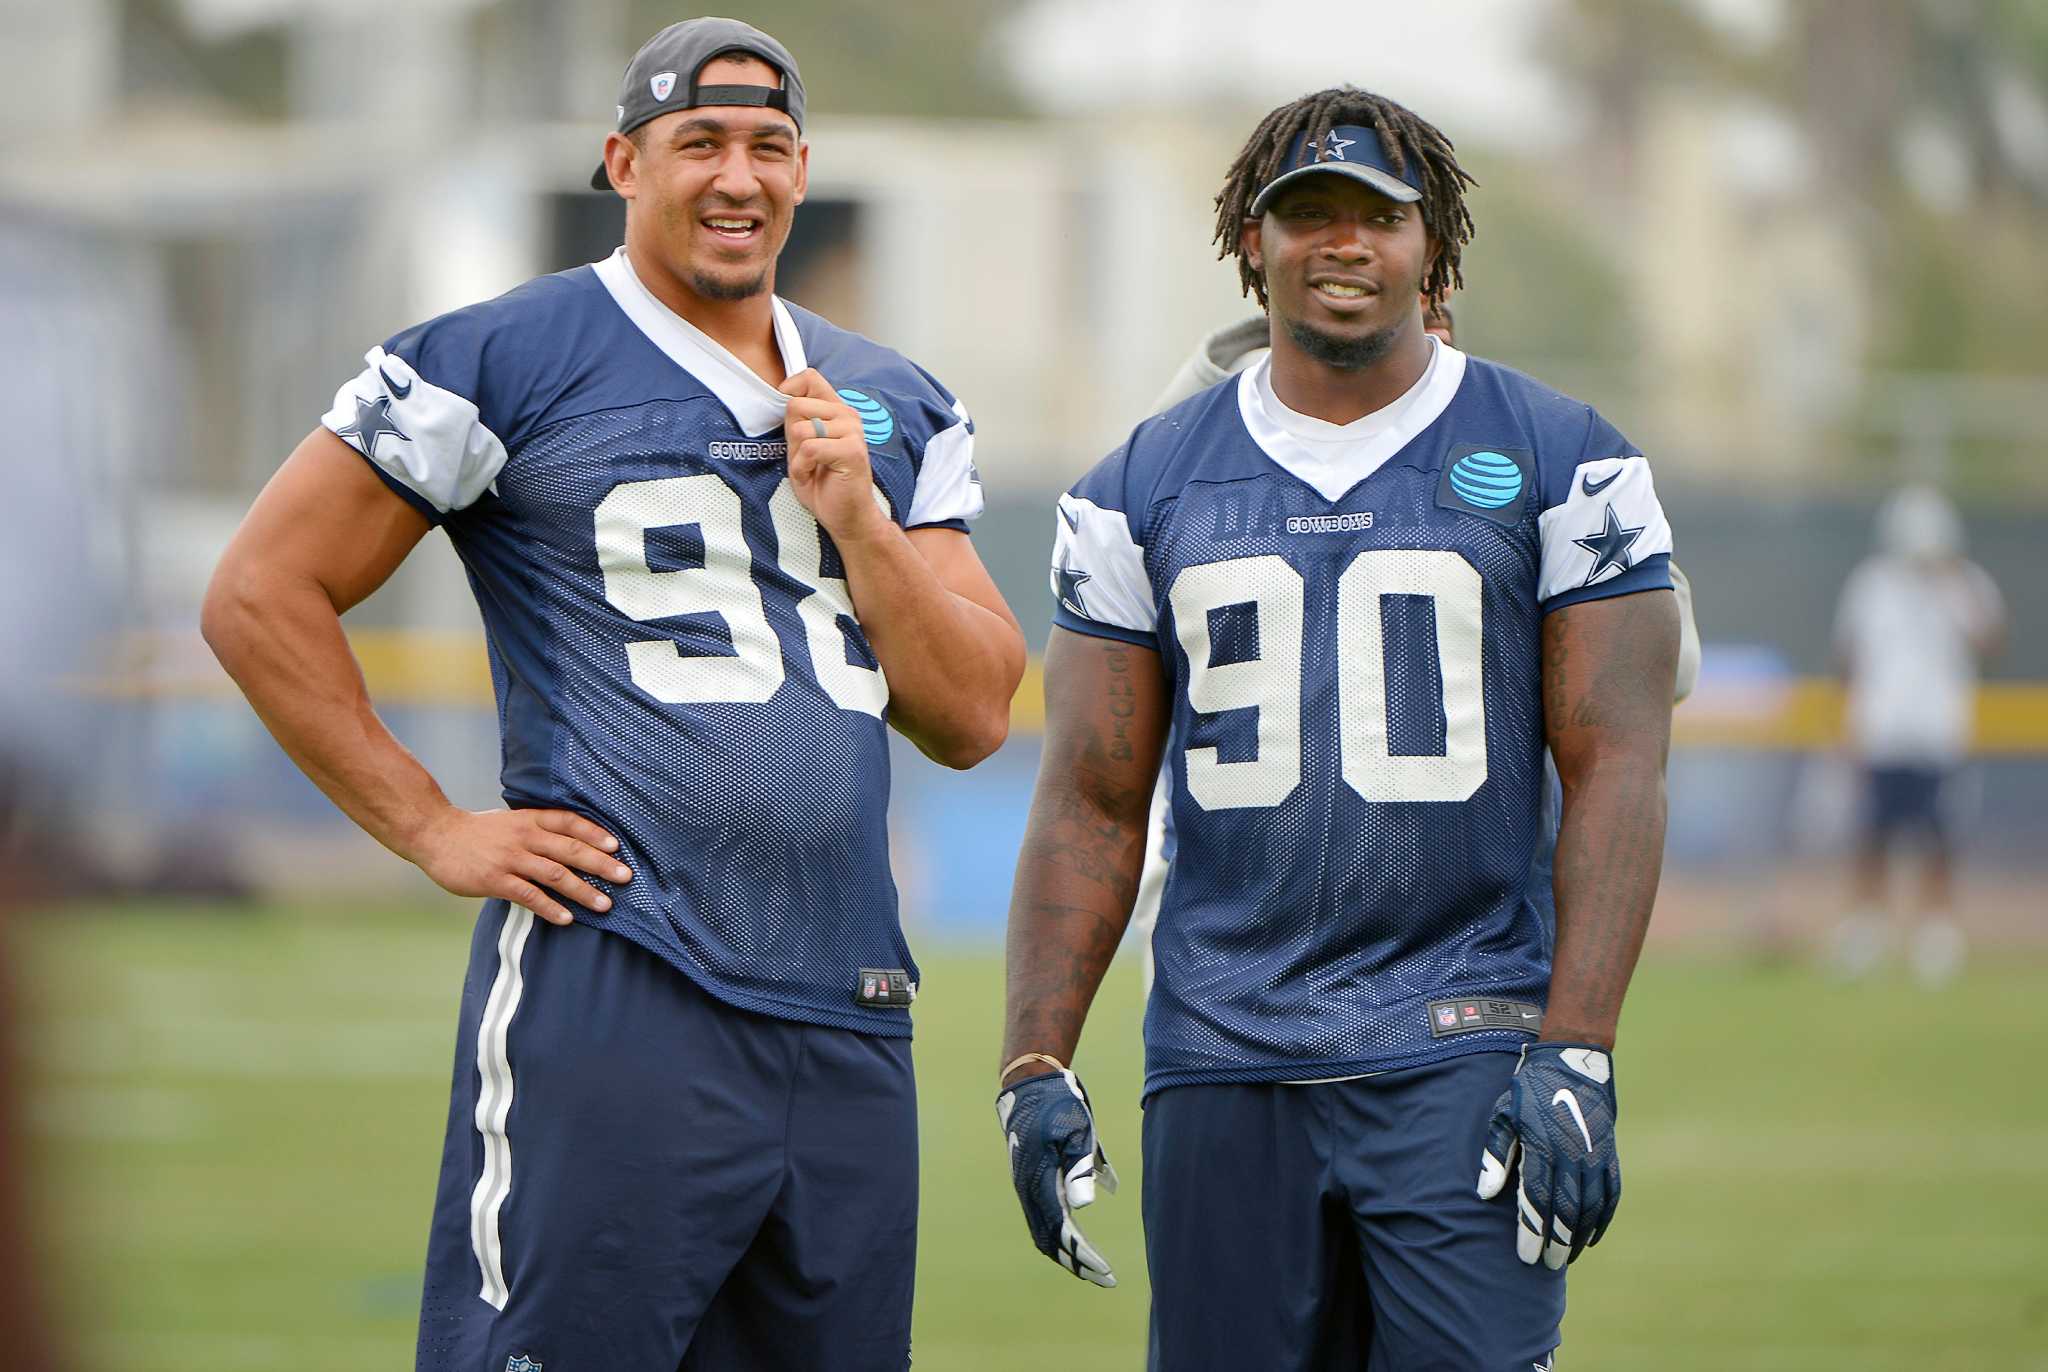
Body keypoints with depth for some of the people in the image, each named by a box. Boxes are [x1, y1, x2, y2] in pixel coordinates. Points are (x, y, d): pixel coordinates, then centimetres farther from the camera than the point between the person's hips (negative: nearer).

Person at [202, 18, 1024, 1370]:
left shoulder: (893, 408, 17)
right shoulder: (508, 361, -1)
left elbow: (972, 718, 12)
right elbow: (261, 596, -1)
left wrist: (856, 517, -2)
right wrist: (433, 830, -5)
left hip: (846, 1017, 6)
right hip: (611, 992, -6)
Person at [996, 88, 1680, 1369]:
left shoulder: (1560, 465, 2)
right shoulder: (1143, 491, 10)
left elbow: (1617, 769, -2)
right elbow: (1092, 805, 11)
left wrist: (1577, 1055, -11)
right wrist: (1036, 1064, 1)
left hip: (1463, 1052, -3)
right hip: (1222, 1058, 3)